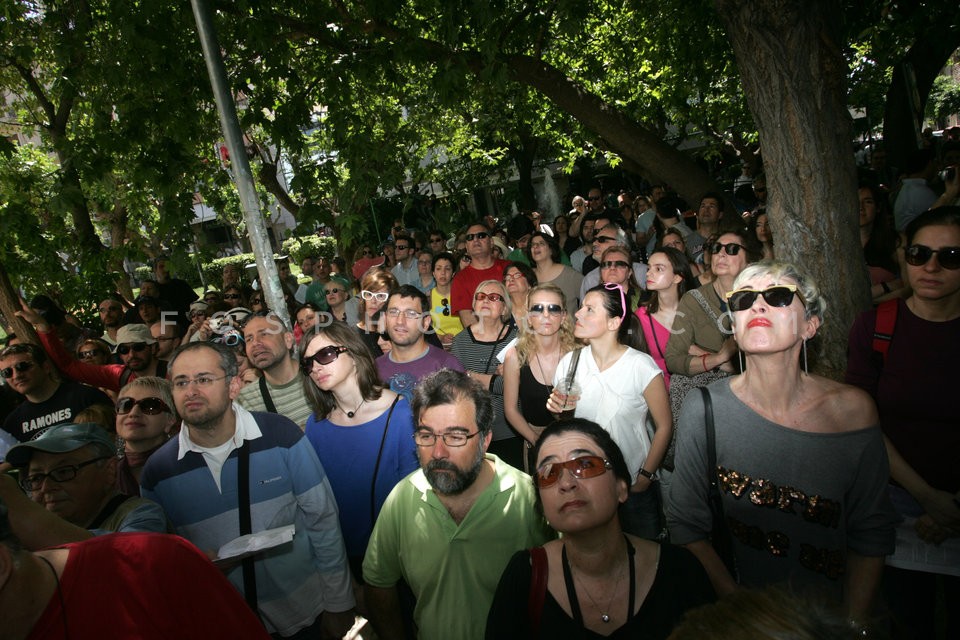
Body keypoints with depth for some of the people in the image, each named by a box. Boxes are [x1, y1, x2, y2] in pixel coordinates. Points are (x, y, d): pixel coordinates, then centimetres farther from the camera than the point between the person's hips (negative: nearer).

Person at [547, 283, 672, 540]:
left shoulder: (641, 366, -18)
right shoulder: (569, 362, -5)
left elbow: (664, 427, -10)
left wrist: (645, 477, -10)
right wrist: (557, 409, -14)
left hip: (632, 486, -3)